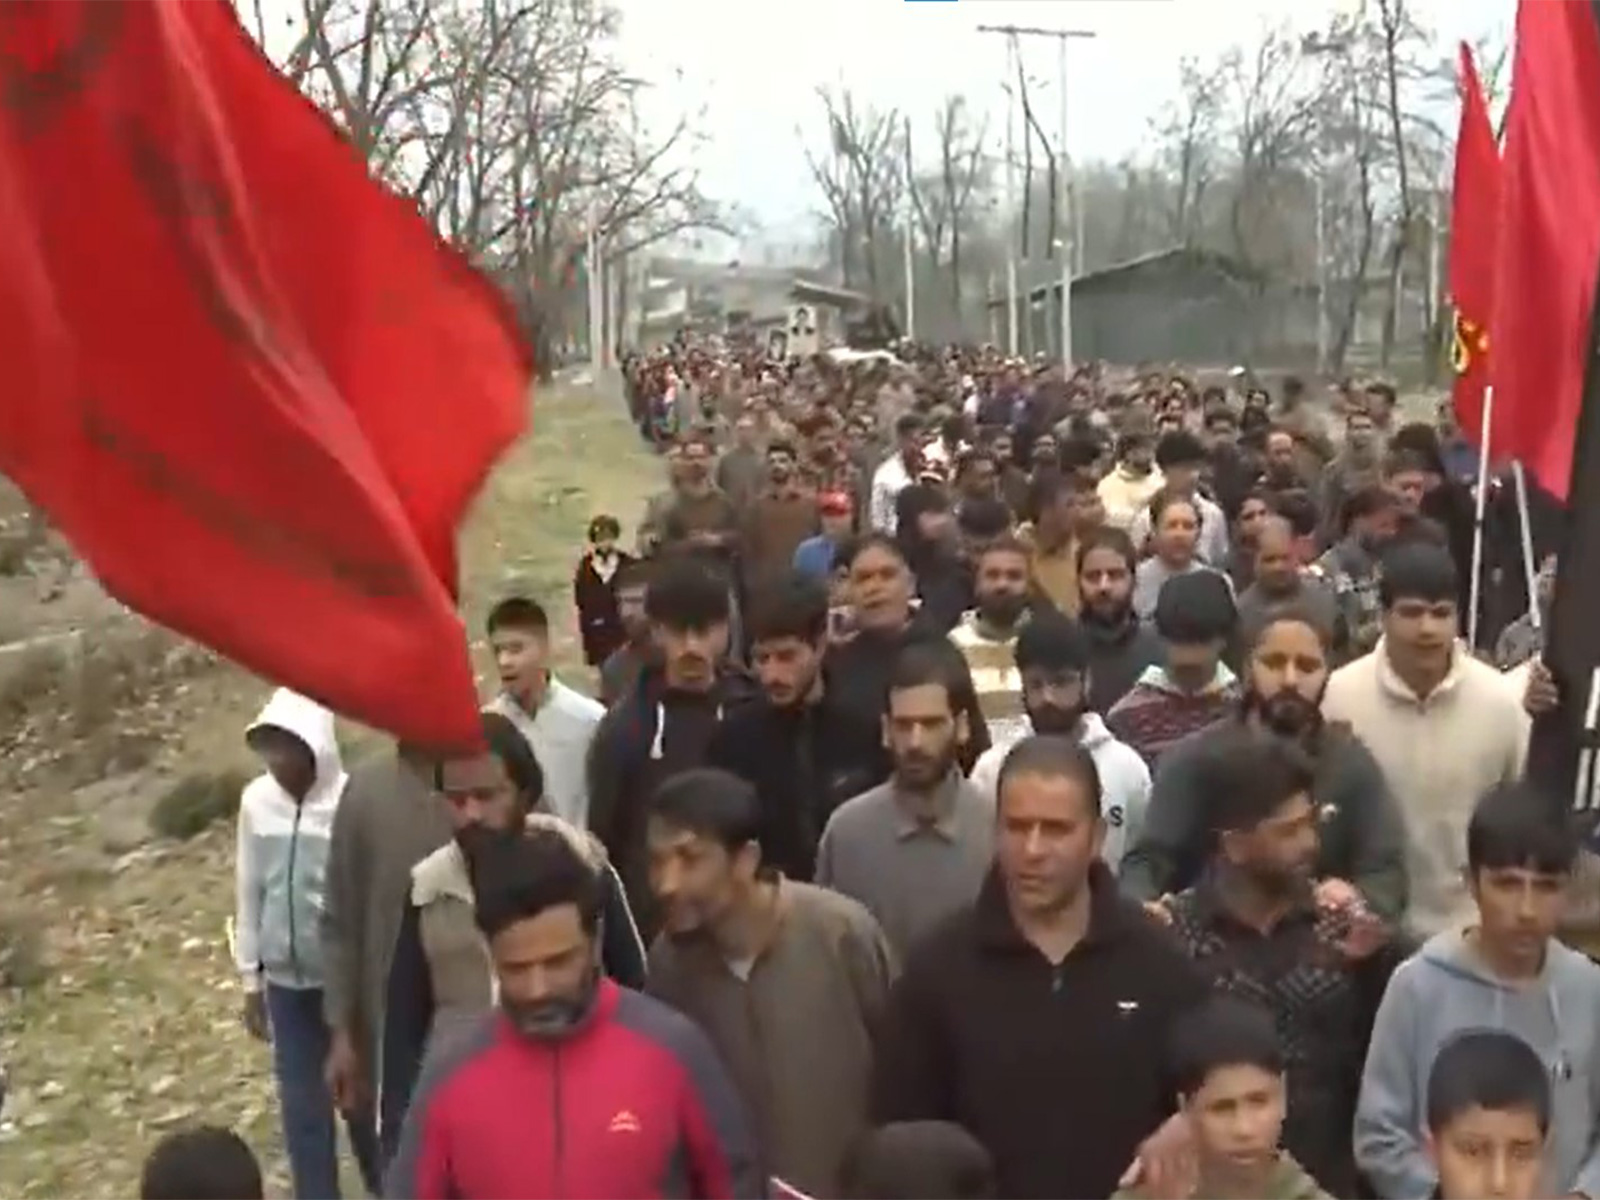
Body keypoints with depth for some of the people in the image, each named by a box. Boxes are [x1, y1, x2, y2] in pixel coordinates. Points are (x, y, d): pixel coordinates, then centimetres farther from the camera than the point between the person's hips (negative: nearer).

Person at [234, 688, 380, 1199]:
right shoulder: (256, 801, -4)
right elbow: (250, 892, 5)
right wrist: (250, 979, 9)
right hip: (286, 981, 3)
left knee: (360, 1095, 9)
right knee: (301, 1106, 9)